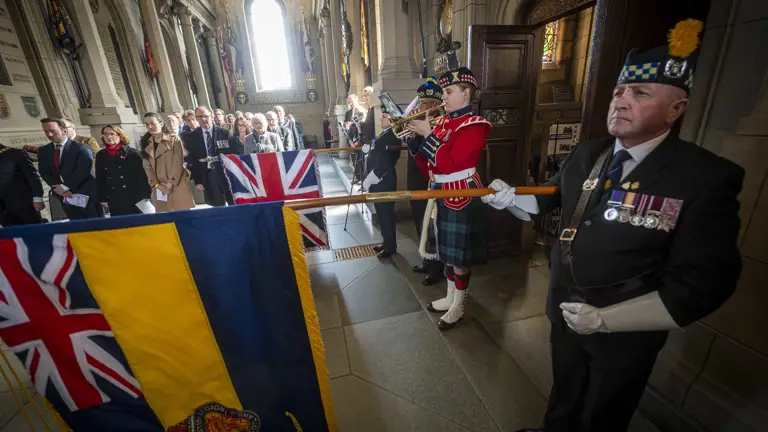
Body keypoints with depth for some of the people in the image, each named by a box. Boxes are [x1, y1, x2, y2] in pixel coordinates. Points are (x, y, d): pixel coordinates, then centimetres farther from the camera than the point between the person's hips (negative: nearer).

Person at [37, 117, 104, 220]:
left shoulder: (81, 148, -5)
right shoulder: (43, 151, 13)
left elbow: (83, 169, -14)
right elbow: (44, 172, 8)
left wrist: (65, 186, -15)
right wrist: (58, 188, -8)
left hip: (86, 194, -5)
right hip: (65, 196, 5)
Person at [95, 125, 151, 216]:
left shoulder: (132, 153, -2)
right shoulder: (100, 155, 10)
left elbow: (141, 175, -6)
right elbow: (99, 179, 13)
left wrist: (145, 196, -10)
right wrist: (102, 198, 8)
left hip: (134, 198, -4)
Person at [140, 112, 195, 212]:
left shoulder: (174, 139, 1)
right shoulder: (145, 144, 12)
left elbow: (178, 163, -6)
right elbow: (147, 167, 5)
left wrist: (171, 183, -12)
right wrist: (156, 184, -7)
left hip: (177, 185, -3)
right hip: (159, 188, 3)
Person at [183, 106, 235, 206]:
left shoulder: (225, 133, 1)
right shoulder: (190, 137, 5)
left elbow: (233, 154, 0)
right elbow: (191, 161, 7)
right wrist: (197, 181, 0)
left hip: (227, 174, -1)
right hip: (208, 178, 1)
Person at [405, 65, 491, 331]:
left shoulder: (474, 125, -12)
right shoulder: (443, 121, 10)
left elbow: (448, 165, -24)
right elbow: (429, 168, 9)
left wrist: (428, 134, -19)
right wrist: (413, 137, -1)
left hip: (461, 197, -8)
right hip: (440, 194, 8)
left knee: (460, 256, 5)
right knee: (446, 251, 18)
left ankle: (458, 307, 24)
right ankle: (450, 297, 37)